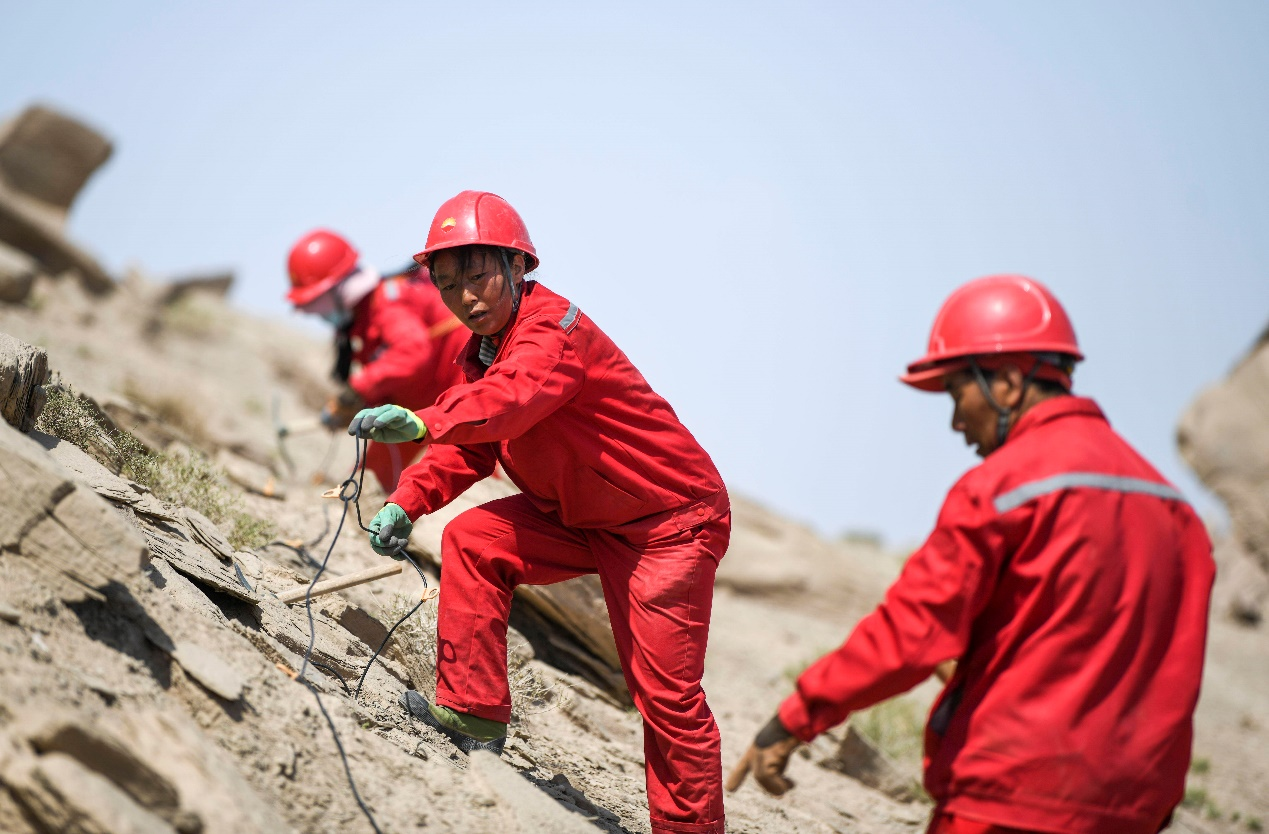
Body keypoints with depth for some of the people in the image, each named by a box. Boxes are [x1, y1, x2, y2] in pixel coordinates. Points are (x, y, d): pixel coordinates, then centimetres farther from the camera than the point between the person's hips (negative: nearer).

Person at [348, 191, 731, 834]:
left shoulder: (555, 329, -25)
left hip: (673, 520, -8)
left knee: (667, 694, -9)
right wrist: (406, 502, -11)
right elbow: (468, 448, 5)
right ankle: (474, 713, -3)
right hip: (583, 518, 8)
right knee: (472, 540, -8)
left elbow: (511, 400, -45)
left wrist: (423, 421, -58)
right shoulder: (483, 349, 4)